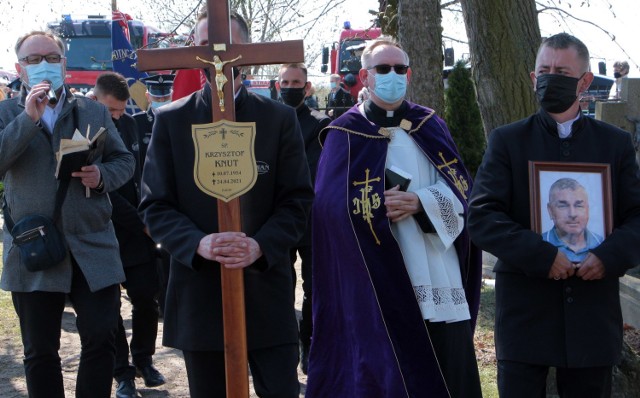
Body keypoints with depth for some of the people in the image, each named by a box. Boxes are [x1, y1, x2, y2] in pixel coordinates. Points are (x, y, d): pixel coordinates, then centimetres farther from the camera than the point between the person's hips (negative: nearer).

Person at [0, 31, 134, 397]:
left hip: (93, 248, 1)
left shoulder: (95, 112, 10)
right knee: (40, 352, 8)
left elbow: (124, 161, 11)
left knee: (102, 340, 2)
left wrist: (102, 175, -11)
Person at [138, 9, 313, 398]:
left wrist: (261, 245, -17)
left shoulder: (280, 118, 4)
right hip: (198, 290, 1)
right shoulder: (170, 120, 5)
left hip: (267, 287, 0)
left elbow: (298, 199, 1)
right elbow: (156, 205, 2)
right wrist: (198, 243, -17)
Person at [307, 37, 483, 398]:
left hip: (442, 284, 3)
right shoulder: (346, 134, 3)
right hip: (380, 285, -3)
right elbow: (333, 203, -8)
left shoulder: (431, 126, 14)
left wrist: (421, 203, -12)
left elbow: (460, 186, 4)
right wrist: (382, 206, -13)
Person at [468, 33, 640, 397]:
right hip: (526, 309, -2)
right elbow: (481, 217, -6)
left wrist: (610, 257, -16)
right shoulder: (508, 141, 4)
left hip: (593, 309, 2)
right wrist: (540, 256, -19)